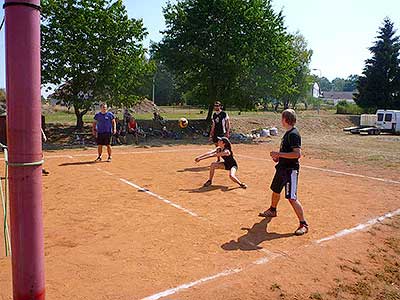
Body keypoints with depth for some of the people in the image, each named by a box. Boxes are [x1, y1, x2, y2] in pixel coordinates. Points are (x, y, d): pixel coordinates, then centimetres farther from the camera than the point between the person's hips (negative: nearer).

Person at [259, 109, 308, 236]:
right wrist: (279, 157, 9)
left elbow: (297, 154, -27)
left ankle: (303, 224, -2)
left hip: (290, 170, -10)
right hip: (282, 167, 10)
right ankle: (272, 210, 49)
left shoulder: (294, 134, -19)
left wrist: (279, 154, -23)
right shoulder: (288, 133, 11)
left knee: (292, 198, -12)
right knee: (275, 190, 26)